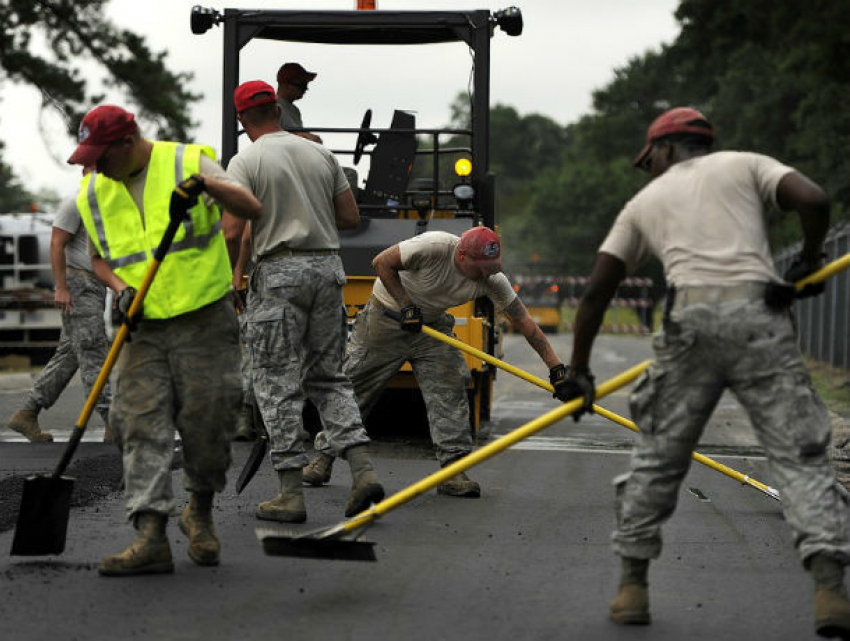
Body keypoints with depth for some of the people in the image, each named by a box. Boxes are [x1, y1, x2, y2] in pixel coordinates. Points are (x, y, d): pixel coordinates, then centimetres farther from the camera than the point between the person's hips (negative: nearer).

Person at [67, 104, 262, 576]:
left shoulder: (189, 162, -6)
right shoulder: (94, 193, 7)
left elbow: (252, 209, -15)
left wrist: (205, 183, -31)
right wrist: (119, 287, -2)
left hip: (204, 320, -4)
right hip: (144, 327, 4)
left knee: (206, 422, -2)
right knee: (143, 425, -8)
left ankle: (201, 513, 23)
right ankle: (151, 538, -13)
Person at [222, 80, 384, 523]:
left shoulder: (246, 162, -6)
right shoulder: (320, 154, 10)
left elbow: (233, 232, -13)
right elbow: (351, 217, 11)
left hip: (279, 273, -5)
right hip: (328, 267, 5)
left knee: (277, 383, 0)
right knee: (328, 377, 14)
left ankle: (291, 493, -1)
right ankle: (362, 468, 0)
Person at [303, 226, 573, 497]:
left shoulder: (493, 280, -19)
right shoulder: (434, 247, -33)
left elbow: (524, 322, -15)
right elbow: (381, 263, -23)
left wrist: (556, 367, -19)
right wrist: (405, 305, -25)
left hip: (432, 324, 4)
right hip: (386, 316, -4)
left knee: (449, 392, -12)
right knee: (353, 386, 0)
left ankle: (452, 471, -10)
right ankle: (323, 457, 14)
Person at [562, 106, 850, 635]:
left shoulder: (645, 202, 24)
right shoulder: (746, 165, 18)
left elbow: (598, 290, 20)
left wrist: (578, 371, 27)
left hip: (690, 322, 1)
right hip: (759, 315, -1)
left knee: (659, 456, 15)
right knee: (800, 454, -1)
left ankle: (633, 585, 18)